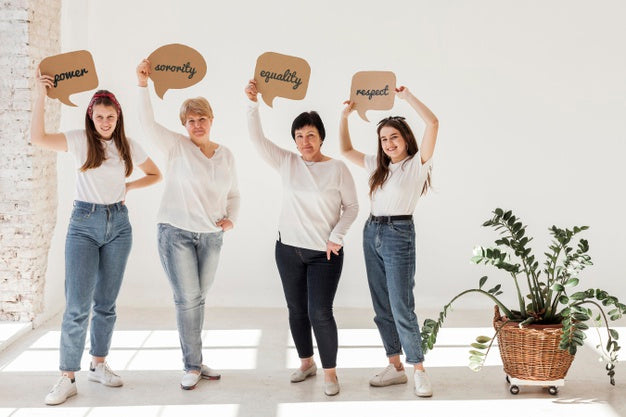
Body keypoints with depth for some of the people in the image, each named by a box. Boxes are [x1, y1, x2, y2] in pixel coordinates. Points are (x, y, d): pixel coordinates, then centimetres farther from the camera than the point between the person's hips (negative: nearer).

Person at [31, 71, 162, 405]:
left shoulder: (128, 146, 5)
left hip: (118, 224, 3)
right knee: (78, 305, -9)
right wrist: (41, 96, -18)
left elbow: (155, 175, 17)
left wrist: (129, 187, 1)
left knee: (106, 302, 10)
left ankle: (99, 365, 24)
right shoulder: (80, 141, -2)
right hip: (84, 224, -3)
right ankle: (67, 378, -3)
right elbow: (37, 138, -13)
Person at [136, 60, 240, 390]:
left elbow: (233, 194, 16)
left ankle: (193, 361, 23)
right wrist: (143, 84, -26)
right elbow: (148, 123, -18)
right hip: (176, 233, -4)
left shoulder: (226, 155, 8)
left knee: (197, 300, 12)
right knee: (188, 299, -5)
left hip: (211, 237, 4)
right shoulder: (177, 146, -4)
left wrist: (230, 218, -3)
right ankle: (192, 366, 6)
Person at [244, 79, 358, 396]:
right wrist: (253, 103, -20)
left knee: (320, 313, -7)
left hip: (325, 253, -4)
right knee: (297, 310, 13)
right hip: (289, 250, 4)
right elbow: (257, 138, -8)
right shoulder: (287, 163, 1)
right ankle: (306, 362, 32)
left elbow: (351, 207, -2)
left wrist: (336, 237, -12)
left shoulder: (337, 168, -7)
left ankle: (330, 372, 9)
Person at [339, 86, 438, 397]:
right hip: (372, 233, 7)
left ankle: (419, 371, 1)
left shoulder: (417, 164, -4)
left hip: (399, 234, -7)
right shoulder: (379, 165, 14)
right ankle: (395, 367, 17)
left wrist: (407, 96, -12)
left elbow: (432, 123, -17)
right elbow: (346, 150, 24)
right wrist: (345, 115, 15)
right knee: (382, 308, 9)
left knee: (401, 308, -9)